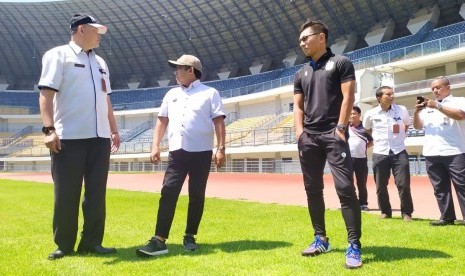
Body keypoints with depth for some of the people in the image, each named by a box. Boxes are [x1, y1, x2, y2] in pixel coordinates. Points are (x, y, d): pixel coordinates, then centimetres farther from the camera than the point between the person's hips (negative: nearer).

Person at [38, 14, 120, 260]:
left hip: (99, 138, 6)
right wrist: (49, 129, -19)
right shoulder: (58, 55, 0)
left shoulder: (100, 62, 21)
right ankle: (64, 245, 13)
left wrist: (114, 130, 19)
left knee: (96, 193, 6)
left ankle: (91, 242, 16)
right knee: (66, 194, 0)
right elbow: (46, 93, -9)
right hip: (69, 137, -6)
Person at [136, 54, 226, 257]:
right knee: (168, 194, -6)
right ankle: (159, 240, -6)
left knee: (197, 196, 3)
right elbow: (162, 121, 18)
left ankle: (190, 237, 16)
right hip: (176, 152, 4)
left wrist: (221, 148, -11)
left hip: (201, 153, -3)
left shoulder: (210, 93, 4)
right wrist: (155, 146, 7)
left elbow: (219, 122, -2)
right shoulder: (171, 94, 18)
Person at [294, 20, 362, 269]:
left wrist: (341, 128, -12)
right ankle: (320, 239, 17)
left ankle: (354, 245, -8)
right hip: (309, 137, 6)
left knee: (345, 188, -12)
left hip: (333, 134, -6)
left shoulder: (340, 63, 4)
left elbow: (348, 97, -4)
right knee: (313, 189, 7)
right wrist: (300, 130, 2)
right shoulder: (301, 73, 19)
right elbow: (297, 105, 17)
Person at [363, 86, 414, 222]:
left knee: (403, 184, -4)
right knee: (381, 186, 5)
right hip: (380, 154, 0)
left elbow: (407, 124, 22)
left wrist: (400, 135, 11)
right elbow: (367, 129, 20)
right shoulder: (371, 114, -1)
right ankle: (385, 211, 22)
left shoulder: (402, 110, 1)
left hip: (399, 152, 0)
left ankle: (406, 213, 9)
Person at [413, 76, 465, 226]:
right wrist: (416, 111, -1)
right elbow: (417, 125, 17)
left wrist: (438, 106, -15)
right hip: (431, 154, 5)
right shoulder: (428, 107, 20)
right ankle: (447, 217, 10)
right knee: (440, 187, 5)